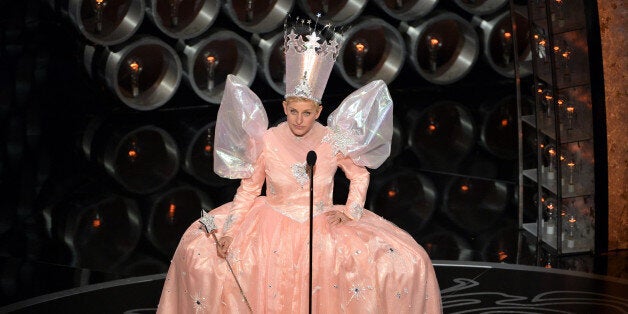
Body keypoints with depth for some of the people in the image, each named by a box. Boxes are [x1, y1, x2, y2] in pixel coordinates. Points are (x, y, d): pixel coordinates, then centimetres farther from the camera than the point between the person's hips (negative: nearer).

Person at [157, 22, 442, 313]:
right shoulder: (266, 141, -11)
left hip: (322, 225, 0)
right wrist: (228, 232, -12)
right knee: (198, 249, -10)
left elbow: (360, 175, 7)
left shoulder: (333, 142, -10)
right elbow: (249, 189, -4)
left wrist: (350, 213, -6)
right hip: (272, 225, 0)